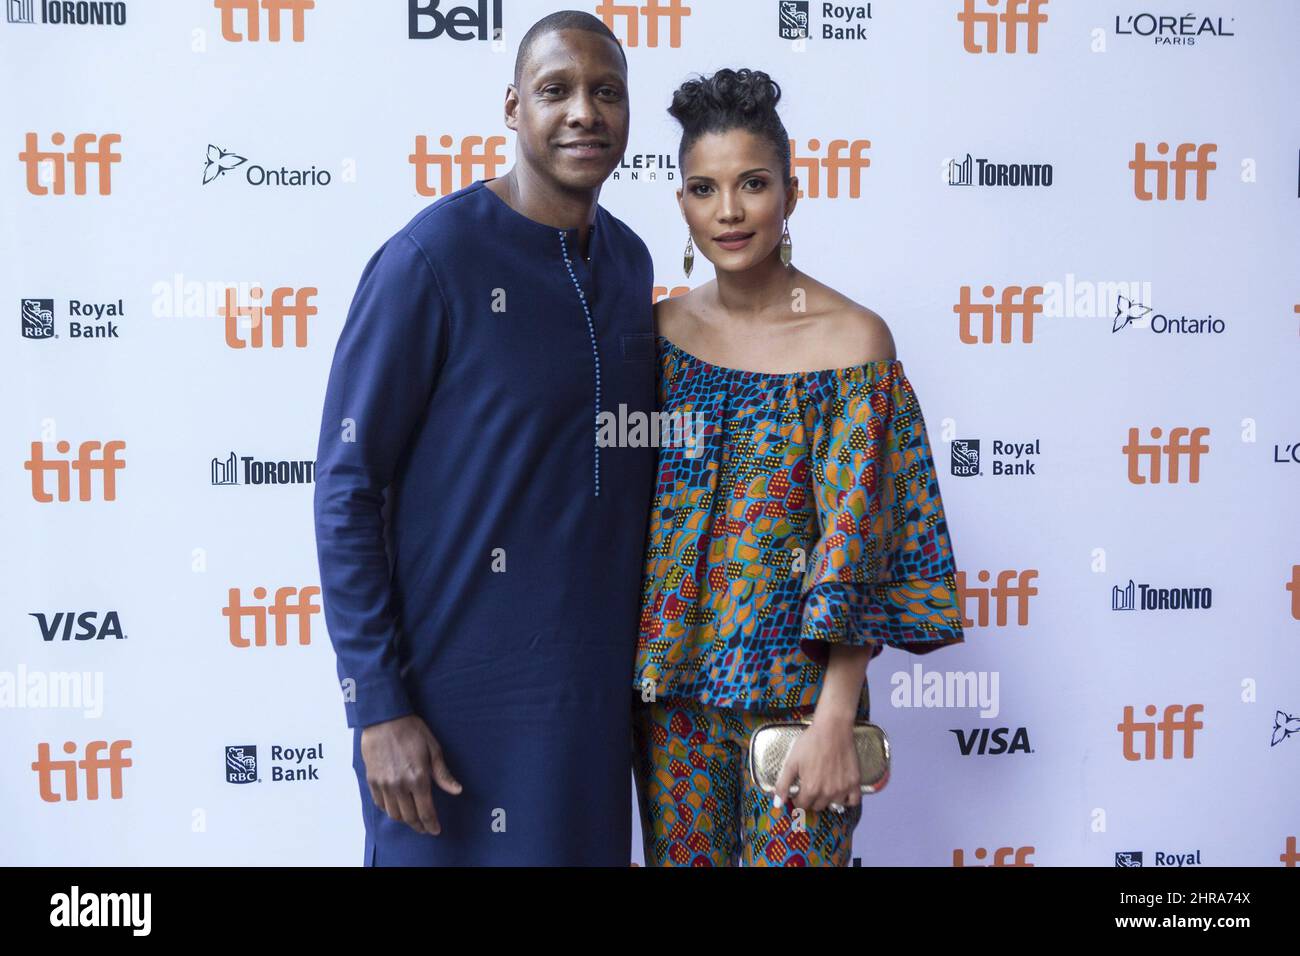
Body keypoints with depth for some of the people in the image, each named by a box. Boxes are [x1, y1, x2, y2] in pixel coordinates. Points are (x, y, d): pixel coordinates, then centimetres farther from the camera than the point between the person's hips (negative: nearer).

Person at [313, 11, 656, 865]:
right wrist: (377, 706, -15)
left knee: (583, 847, 17)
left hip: (597, 678, 6)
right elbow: (348, 488, -12)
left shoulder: (629, 260, 4)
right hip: (459, 679, -6)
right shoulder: (433, 257, -14)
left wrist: (647, 639, 12)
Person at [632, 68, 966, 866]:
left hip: (796, 679, -4)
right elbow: (630, 507, 8)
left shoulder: (852, 339, -11)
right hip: (671, 675, 4)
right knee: (680, 857, 15)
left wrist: (836, 719, -17)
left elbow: (856, 539, -13)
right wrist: (631, 668, 6)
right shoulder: (662, 328, 2)